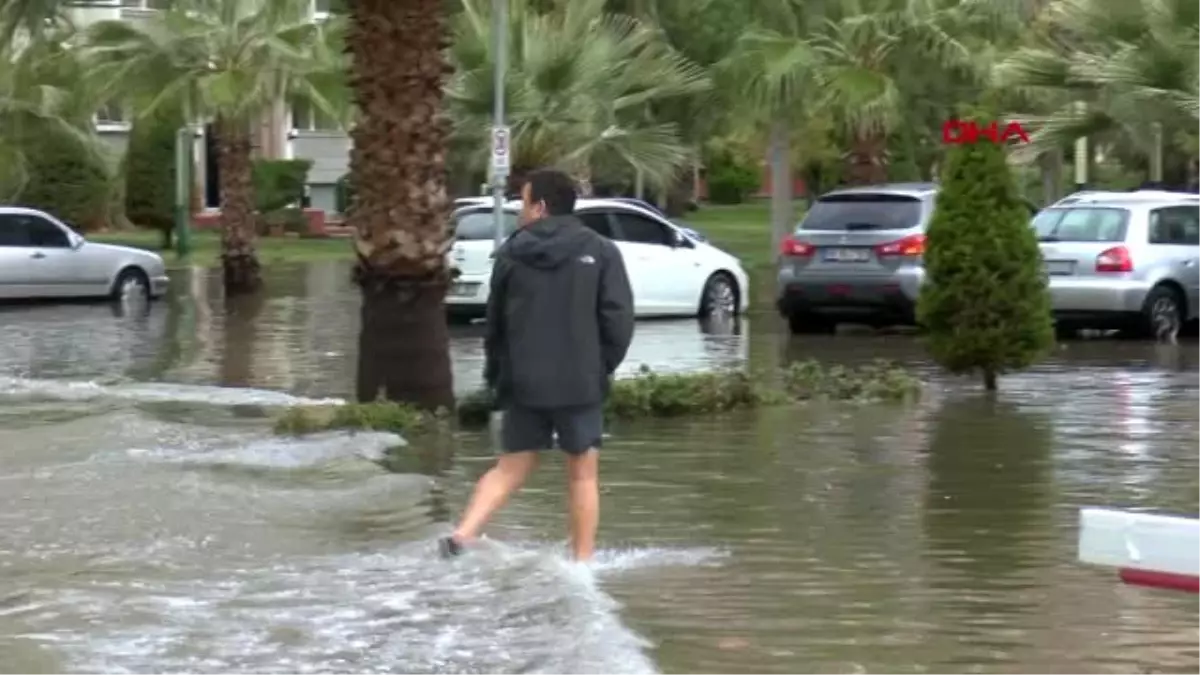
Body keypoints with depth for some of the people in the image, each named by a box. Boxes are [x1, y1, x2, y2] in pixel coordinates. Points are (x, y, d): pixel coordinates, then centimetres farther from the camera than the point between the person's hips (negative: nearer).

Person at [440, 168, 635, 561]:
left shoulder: (511, 254, 5)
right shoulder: (600, 252, -2)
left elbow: (495, 322, 12)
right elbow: (618, 319, -8)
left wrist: (496, 374, 23)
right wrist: (604, 367, 5)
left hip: (523, 383, 2)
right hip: (580, 383, -2)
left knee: (511, 468, 12)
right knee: (583, 474, 7)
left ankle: (463, 534, -5)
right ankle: (582, 561, 7)